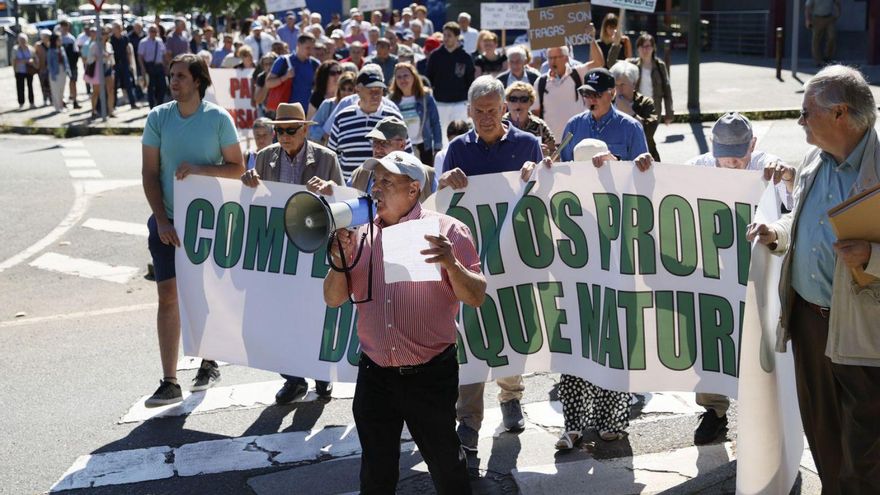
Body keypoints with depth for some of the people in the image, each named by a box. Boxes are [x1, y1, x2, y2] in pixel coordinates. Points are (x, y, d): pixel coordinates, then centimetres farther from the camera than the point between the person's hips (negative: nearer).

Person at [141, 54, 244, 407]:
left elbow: (237, 168, -3)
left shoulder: (218, 118, -6)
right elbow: (149, 173, 0)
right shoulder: (158, 117, 0)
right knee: (168, 296, -3)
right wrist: (161, 220, -8)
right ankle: (169, 382, -1)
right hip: (167, 221, 1)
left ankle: (209, 364, 31)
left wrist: (200, 169, -20)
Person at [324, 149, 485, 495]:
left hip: (430, 375, -4)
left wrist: (451, 263, -28)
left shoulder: (446, 230, -7)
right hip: (374, 375, 4)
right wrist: (340, 262, -12)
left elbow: (476, 298, -10)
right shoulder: (360, 233, 6)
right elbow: (334, 300, 7)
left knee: (446, 466, 9)